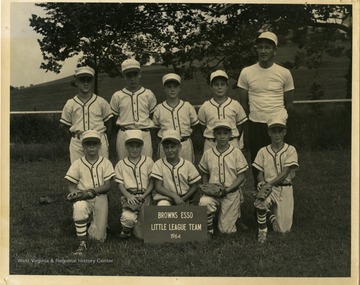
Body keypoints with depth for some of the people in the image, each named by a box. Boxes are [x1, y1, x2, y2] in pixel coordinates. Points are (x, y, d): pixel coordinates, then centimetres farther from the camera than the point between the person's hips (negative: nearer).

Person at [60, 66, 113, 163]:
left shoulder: (101, 102, 7)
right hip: (77, 144, 0)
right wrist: (74, 140, 5)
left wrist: (105, 141, 7)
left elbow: (108, 123, 12)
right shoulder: (70, 104, 7)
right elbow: (64, 125, 13)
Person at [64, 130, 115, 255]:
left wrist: (93, 190, -20)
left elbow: (108, 185, -3)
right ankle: (82, 244, -25)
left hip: (100, 198, 1)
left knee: (98, 237, -5)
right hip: (83, 198, 0)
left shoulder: (105, 163, 3)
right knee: (79, 206, -40)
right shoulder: (77, 164, 3)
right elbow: (71, 187, 3)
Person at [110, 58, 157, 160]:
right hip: (124, 135, 0)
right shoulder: (117, 96, 7)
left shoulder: (148, 94, 8)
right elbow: (114, 118, 12)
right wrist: (121, 132, 6)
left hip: (144, 135, 0)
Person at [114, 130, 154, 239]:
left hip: (145, 196, 1)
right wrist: (128, 196, -15)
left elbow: (152, 182, 4)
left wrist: (143, 196, -11)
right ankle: (126, 230, 4)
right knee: (128, 217, -31)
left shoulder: (148, 162, 6)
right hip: (129, 196, -1)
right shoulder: (120, 164, 7)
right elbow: (120, 184, 2)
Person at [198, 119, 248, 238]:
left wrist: (227, 189, -15)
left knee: (226, 230, -2)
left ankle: (235, 212, 32)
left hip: (231, 193, -1)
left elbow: (241, 176, -4)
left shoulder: (236, 153, -4)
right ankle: (208, 231, -8)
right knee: (204, 202, -35)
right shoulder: (208, 154, 2)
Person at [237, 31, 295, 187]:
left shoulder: (284, 73, 0)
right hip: (255, 125, 1)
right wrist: (252, 118, 9)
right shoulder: (246, 72, 0)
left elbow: (289, 102, 9)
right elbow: (243, 102, 9)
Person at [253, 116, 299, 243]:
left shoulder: (290, 150, -2)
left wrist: (269, 184, -23)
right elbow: (259, 173, 3)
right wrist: (262, 183, -20)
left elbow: (285, 172, -11)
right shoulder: (263, 151, 5)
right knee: (260, 202, -37)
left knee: (283, 229, -4)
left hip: (285, 188, 0)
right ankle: (262, 230, -11)